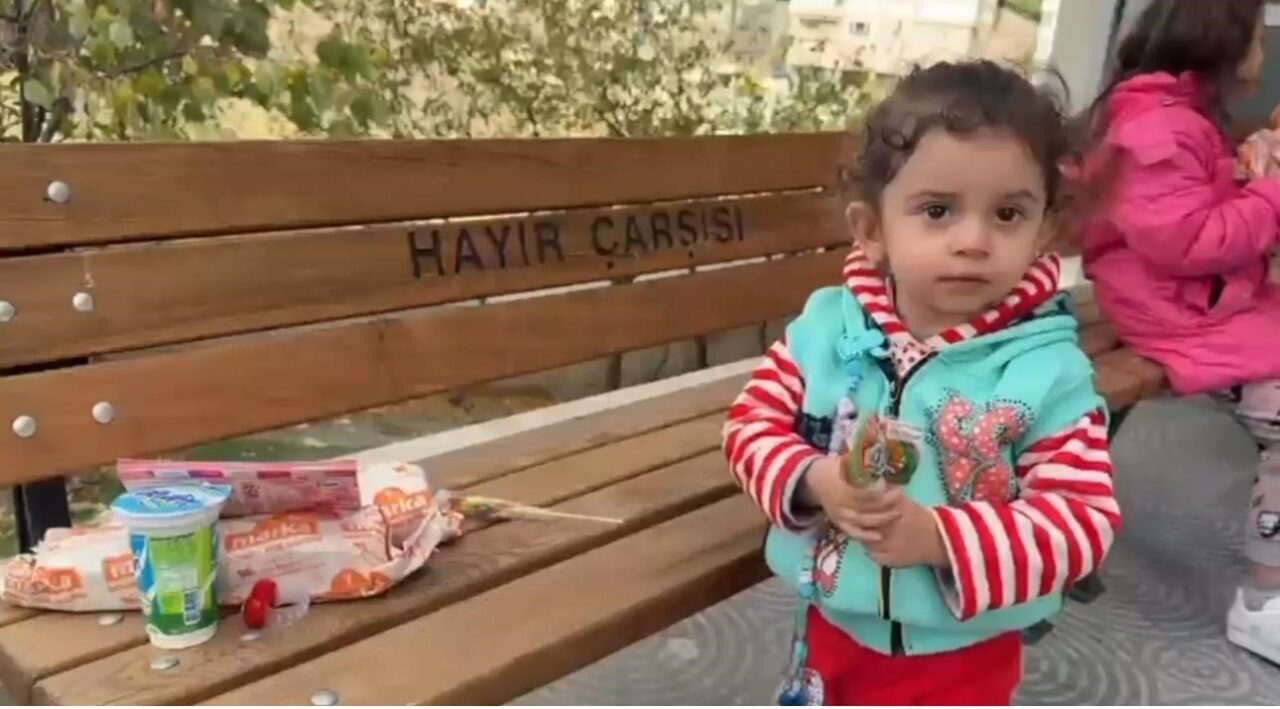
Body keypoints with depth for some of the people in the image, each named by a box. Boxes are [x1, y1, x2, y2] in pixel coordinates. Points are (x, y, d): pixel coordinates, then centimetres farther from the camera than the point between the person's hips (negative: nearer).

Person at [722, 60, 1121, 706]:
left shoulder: (1049, 370, -20)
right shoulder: (827, 324, -13)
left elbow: (1084, 517, -21)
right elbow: (753, 422, -6)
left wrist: (943, 538, -33)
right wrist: (811, 481, -26)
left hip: (961, 657, -1)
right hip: (834, 623, 2)